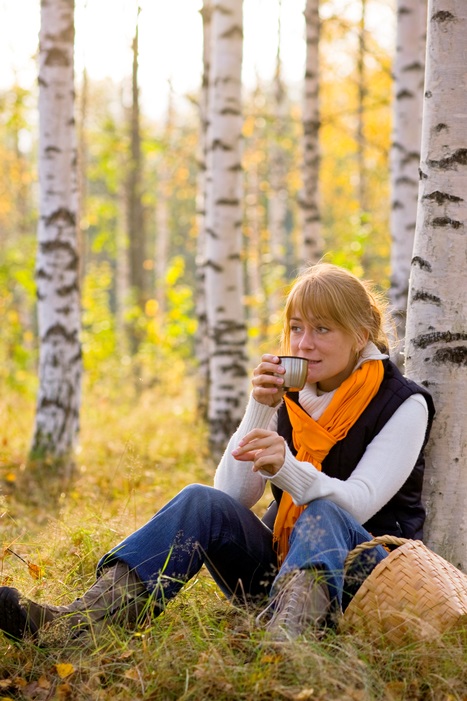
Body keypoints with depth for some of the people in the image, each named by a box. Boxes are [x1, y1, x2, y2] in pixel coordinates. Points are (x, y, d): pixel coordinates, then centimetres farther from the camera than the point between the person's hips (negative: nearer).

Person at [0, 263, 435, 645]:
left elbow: (358, 504, -19)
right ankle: (77, 621, -41)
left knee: (323, 518, -37)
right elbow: (233, 496, -1)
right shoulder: (287, 395, 10)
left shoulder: (403, 403, -4)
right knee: (202, 502, -22)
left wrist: (288, 469, -38)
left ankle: (283, 642, -68)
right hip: (278, 558, 4)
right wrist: (259, 410, -13)